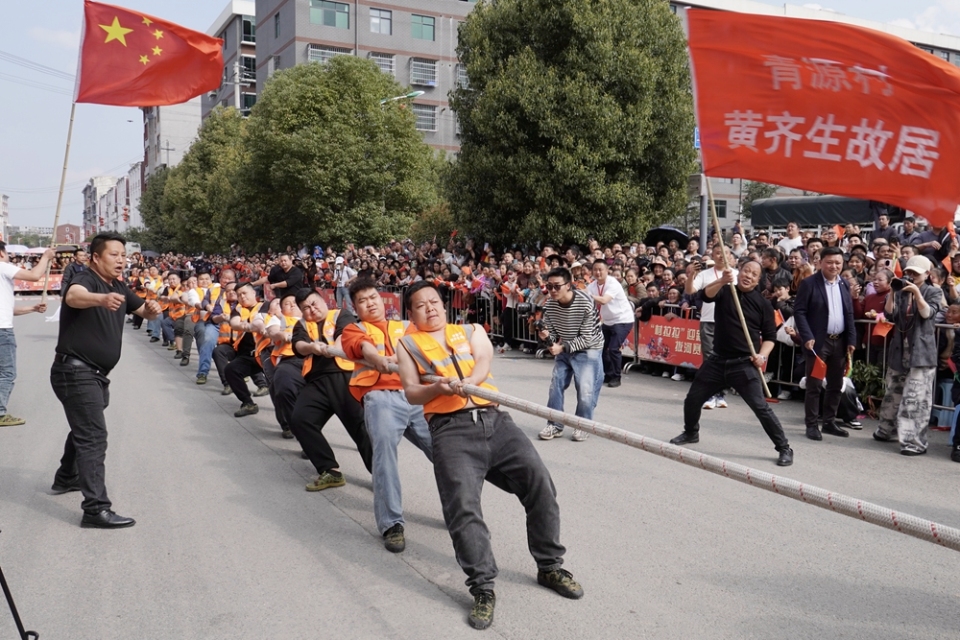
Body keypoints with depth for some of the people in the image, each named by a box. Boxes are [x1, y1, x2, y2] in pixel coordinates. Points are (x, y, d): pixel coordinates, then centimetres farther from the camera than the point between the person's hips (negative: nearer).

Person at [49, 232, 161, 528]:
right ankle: (96, 509, -17)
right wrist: (101, 299, -62)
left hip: (94, 374, 10)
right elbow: (74, 296, -40)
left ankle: (66, 478, 49)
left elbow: (144, 311, 16)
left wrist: (152, 309, -10)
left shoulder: (119, 288, 10)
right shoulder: (85, 280, -17)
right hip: (75, 371, -10)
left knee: (84, 429, 27)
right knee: (94, 437, -15)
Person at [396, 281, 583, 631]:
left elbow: (483, 359, 1)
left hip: (494, 418, 2)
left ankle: (550, 566, 9)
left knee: (540, 484, -8)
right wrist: (439, 387, -17)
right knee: (463, 507, -18)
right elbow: (411, 393, 6)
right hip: (451, 428, -2)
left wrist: (467, 382, -22)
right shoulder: (408, 344, 17)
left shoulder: (471, 330, 22)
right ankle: (483, 587, -9)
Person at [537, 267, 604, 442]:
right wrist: (546, 336, -26)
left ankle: (582, 426, 9)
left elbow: (587, 338, -23)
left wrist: (562, 347, -29)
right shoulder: (549, 305, -13)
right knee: (556, 385, 2)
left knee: (586, 390, -10)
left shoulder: (585, 304, -28)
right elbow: (553, 332, -3)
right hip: (564, 349, 5)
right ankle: (555, 424, 16)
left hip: (588, 349, -5)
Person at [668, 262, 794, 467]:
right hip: (717, 360, 3)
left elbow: (770, 336, 3)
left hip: (744, 364, -3)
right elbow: (706, 295, -20)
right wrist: (722, 281, -37)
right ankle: (691, 433, 39)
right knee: (693, 399, 12)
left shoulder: (763, 303, 0)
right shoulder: (724, 292, 3)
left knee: (761, 407, -11)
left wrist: (763, 355, -15)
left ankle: (784, 448, 3)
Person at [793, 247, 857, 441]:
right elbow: (799, 311, -10)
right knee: (814, 385, -1)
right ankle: (811, 425, 6)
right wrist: (807, 337, -18)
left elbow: (850, 314, 13)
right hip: (818, 342, -6)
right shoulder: (809, 283, -6)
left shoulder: (844, 285, 11)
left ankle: (829, 422, 23)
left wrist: (851, 340, 6)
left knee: (836, 386, 11)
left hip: (840, 341, 6)